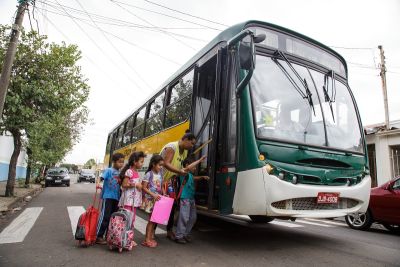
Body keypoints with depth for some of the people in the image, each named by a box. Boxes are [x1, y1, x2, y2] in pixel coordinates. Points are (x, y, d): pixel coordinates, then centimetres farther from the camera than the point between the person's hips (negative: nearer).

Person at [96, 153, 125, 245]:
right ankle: (98, 236, 6)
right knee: (105, 217, -6)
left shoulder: (120, 173, 10)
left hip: (116, 197, 6)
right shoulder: (108, 170, -8)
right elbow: (101, 177, -20)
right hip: (108, 196, -6)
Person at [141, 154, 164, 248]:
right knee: (151, 219, -4)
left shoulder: (160, 174, 10)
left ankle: (151, 237, 22)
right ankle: (147, 240, 5)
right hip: (151, 199, -6)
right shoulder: (149, 174, -9)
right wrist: (153, 195, -21)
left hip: (158, 199, 6)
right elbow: (144, 188, -12)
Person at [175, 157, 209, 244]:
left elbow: (194, 178, 39)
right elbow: (188, 167, -30)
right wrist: (199, 160, -26)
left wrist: (202, 177, 23)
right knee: (184, 217, -8)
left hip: (191, 199, 9)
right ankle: (179, 236, 3)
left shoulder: (190, 175, 16)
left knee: (193, 217, 13)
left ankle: (186, 234, 25)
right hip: (185, 198, -9)